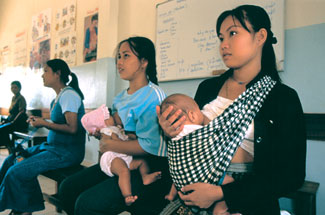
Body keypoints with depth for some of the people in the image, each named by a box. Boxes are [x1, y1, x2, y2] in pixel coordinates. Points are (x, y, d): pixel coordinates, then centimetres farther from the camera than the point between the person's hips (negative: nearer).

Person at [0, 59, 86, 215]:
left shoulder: (68, 94, -15)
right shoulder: (59, 96, 15)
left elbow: (72, 128, -22)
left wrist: (44, 123, -12)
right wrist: (39, 120, 8)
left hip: (67, 151, -10)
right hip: (53, 146, 10)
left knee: (16, 172, -17)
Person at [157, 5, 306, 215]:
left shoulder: (284, 97, -5)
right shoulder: (208, 87, 5)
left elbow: (291, 175, -8)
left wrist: (221, 193, -15)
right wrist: (173, 134, -8)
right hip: (198, 189, 3)